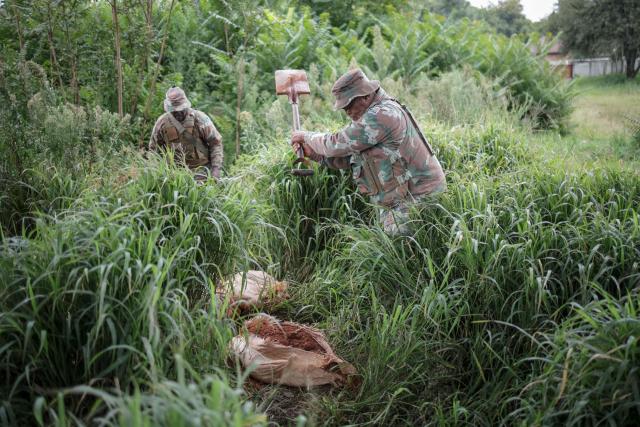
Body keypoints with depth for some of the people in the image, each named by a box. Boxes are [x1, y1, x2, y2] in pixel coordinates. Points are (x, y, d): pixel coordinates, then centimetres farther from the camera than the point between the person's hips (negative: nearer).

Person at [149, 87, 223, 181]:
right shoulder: (162, 123, -2)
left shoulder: (200, 118, -10)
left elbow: (215, 143, -5)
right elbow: (153, 148, 11)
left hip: (200, 169, -2)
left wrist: (216, 167, -12)